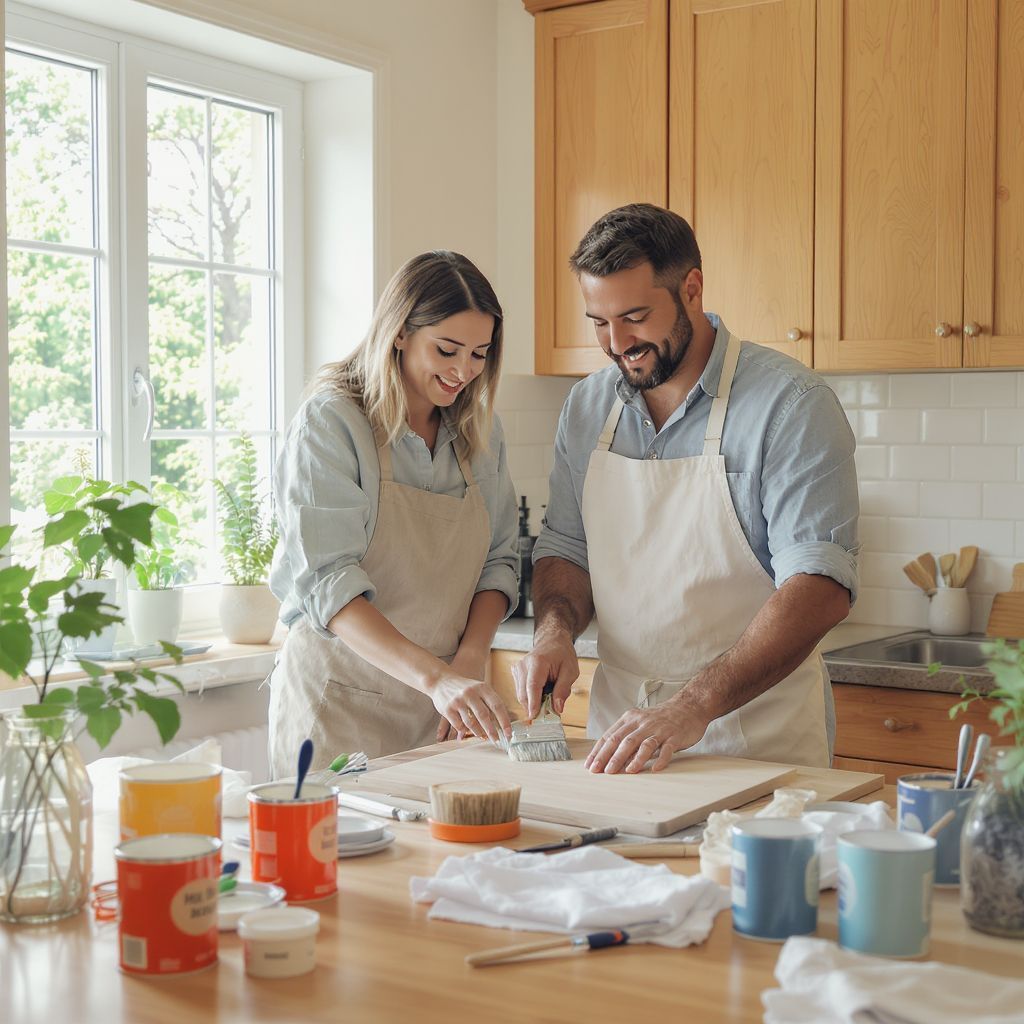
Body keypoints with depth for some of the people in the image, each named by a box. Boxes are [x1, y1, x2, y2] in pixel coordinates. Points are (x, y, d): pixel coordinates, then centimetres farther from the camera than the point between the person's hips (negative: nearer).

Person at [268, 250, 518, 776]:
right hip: (341, 697, -4)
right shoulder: (331, 422, -12)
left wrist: (469, 660, -10)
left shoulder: (478, 430, 6)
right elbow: (328, 582, -20)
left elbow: (498, 560, 8)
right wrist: (435, 677, -32)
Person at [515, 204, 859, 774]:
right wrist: (555, 632, -5)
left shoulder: (790, 405, -11)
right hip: (620, 726, 4)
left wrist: (695, 706, -28)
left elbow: (821, 587, -19)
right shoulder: (587, 407, 8)